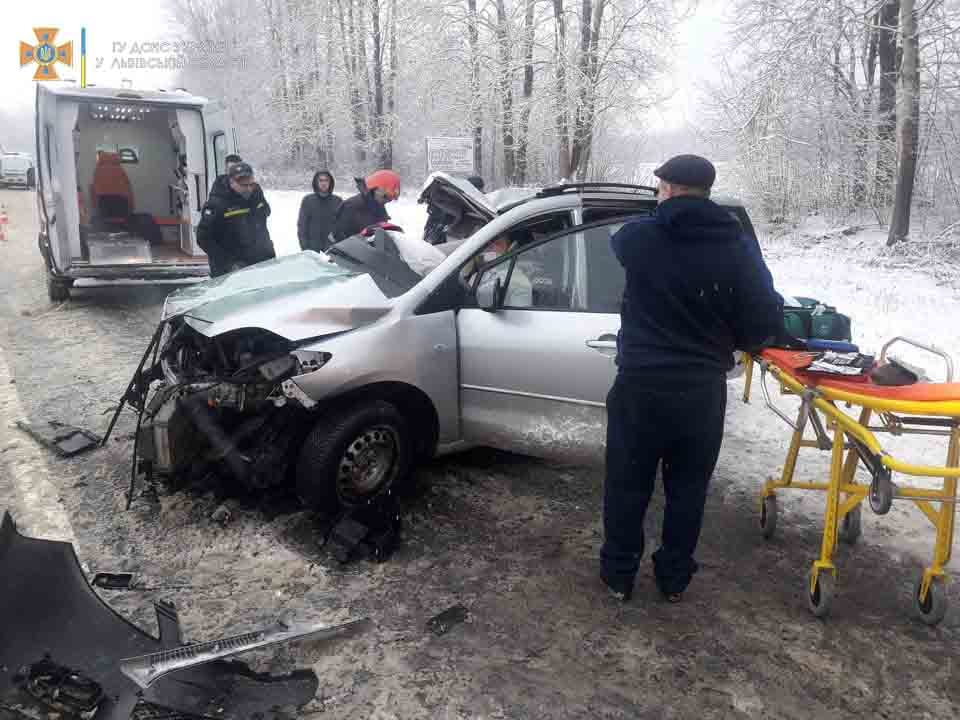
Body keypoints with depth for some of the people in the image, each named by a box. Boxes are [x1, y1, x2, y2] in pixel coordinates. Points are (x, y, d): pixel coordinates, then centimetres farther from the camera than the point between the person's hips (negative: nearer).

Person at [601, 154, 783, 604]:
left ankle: (619, 573, 28)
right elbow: (766, 318, -8)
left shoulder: (638, 236, -7)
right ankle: (674, 577, 31)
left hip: (640, 385, -1)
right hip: (704, 390, 2)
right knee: (688, 489, 18)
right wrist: (726, 342, 12)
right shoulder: (738, 245, -5)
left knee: (627, 485, 15)